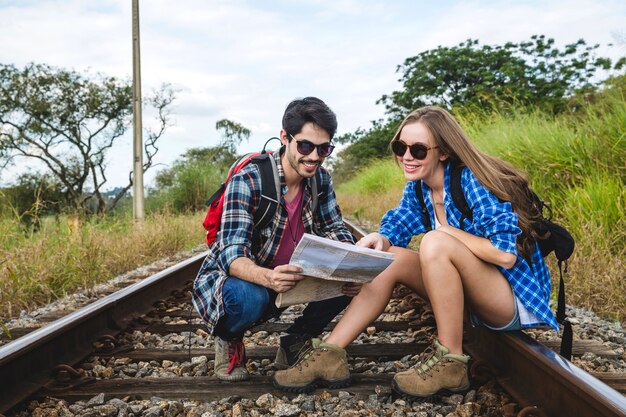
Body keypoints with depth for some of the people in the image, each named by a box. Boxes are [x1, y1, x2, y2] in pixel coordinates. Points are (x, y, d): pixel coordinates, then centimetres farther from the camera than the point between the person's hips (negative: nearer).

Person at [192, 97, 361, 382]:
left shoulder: (320, 181, -6)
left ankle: (294, 345, 5)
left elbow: (335, 232, -1)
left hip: (287, 276, 5)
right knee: (249, 299, -39)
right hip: (239, 277, -5)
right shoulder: (247, 182, -24)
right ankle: (229, 342, -1)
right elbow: (232, 254, -31)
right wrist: (268, 278, -53)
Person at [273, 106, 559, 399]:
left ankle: (450, 363, -18)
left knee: (435, 243, -30)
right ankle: (329, 356, -10)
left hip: (516, 297, -7)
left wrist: (446, 231, -18)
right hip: (473, 295, 8)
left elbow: (505, 255, -29)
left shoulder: (471, 182, -22)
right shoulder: (418, 188, 0)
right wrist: (379, 239, -21)